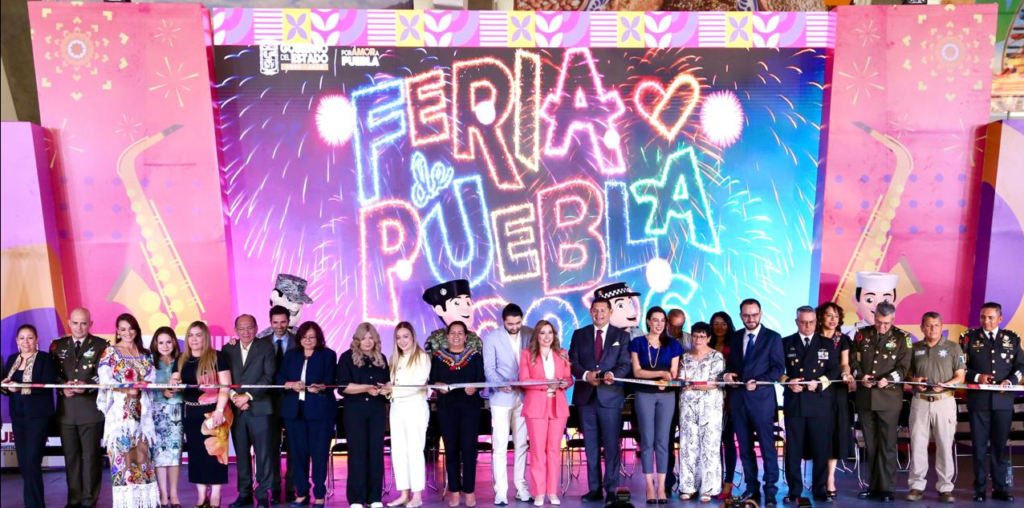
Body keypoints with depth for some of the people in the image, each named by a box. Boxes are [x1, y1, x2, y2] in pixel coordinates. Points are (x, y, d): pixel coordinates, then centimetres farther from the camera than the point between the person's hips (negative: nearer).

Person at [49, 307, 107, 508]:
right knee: (71, 456, 11)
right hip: (66, 410, 3)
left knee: (91, 456, 2)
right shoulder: (57, 345, 11)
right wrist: (63, 387, -11)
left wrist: (87, 385, -22)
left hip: (91, 409, -3)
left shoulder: (101, 345, 0)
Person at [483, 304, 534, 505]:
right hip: (502, 398, -2)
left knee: (522, 445, 10)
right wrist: (501, 383, -24)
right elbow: (489, 369, -6)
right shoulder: (492, 338, -3)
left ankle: (522, 489, 19)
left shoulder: (530, 334, 3)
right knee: (500, 446, -2)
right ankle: (501, 492, 4)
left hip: (524, 396, 3)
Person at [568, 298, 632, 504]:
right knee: (590, 445, 7)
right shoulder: (579, 334, 10)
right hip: (586, 395, 2)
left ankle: (611, 490, 5)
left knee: (612, 445, -1)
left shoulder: (621, 336, 6)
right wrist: (586, 375, -15)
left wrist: (613, 374, -22)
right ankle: (594, 489, 15)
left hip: (610, 396, -2)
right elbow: (572, 362, 3)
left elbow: (625, 364, -2)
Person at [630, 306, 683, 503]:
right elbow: (637, 371, -5)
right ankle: (650, 487, 5)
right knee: (647, 441, 0)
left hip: (666, 395, 1)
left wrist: (667, 379, -17)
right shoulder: (638, 343, 2)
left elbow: (674, 372, 4)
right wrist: (660, 373, -17)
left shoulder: (673, 344, 7)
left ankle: (661, 487, 6)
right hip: (644, 395, -1)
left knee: (662, 441, 2)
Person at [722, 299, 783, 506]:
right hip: (738, 398, 5)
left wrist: (758, 382, -18)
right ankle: (751, 488, 18)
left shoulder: (773, 337, -1)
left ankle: (770, 491, 6)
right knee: (745, 447, 9)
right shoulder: (735, 337, 13)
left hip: (762, 398, -5)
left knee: (767, 447, -1)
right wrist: (728, 373, -4)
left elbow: (778, 368, -7)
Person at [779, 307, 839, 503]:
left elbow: (834, 370, 3)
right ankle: (794, 490, 10)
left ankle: (820, 489, 14)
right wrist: (788, 382, -11)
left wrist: (819, 383, -13)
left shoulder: (827, 344, 11)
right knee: (793, 449, 3)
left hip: (820, 403, 0)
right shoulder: (786, 343, 9)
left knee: (821, 449, 3)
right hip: (794, 403, 0)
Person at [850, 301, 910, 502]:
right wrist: (860, 376, -11)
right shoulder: (862, 334, 7)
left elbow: (904, 367, -5)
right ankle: (873, 486, 19)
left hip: (889, 398, -3)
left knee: (887, 445, 0)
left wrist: (888, 379, -21)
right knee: (870, 444, 10)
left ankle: (887, 488, 8)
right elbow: (854, 361, 8)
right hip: (865, 397, 3)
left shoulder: (901, 338, 0)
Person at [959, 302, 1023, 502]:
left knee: (1000, 445, 7)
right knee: (979, 446, 4)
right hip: (978, 400, -1)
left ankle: (1000, 488, 15)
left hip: (1003, 399, 1)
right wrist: (976, 376, -14)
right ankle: (980, 488, 12)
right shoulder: (969, 338, 3)